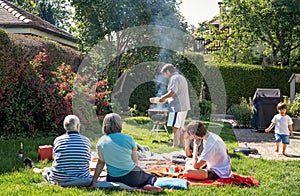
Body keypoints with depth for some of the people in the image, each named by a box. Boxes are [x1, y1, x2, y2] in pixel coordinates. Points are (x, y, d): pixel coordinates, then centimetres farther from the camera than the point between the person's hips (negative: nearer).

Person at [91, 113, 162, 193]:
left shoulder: (101, 142, -4)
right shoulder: (128, 139, -9)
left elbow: (101, 162, -2)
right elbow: (135, 161, -2)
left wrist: (94, 181, 7)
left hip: (113, 179, 2)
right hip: (132, 177, -2)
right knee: (151, 177, 24)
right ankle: (149, 185, -11)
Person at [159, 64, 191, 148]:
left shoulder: (174, 78, -11)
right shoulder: (181, 77, 20)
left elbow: (172, 92, -23)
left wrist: (163, 97, -9)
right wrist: (166, 98, 19)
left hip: (177, 107, -10)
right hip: (184, 106, 10)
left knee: (175, 127, -7)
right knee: (180, 127, 16)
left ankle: (175, 146, -6)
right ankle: (182, 144, 21)